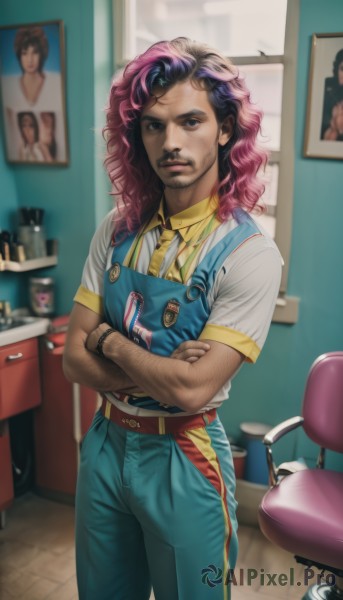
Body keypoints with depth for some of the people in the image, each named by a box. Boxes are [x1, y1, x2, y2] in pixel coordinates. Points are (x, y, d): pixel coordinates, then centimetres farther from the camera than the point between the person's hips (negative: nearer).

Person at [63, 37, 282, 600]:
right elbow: (74, 357, -4)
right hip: (105, 443, 5)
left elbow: (192, 389, -25)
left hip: (184, 458, -4)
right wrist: (158, 375, -19)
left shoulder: (250, 254, -19)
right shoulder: (117, 232, -3)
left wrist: (110, 341, -11)